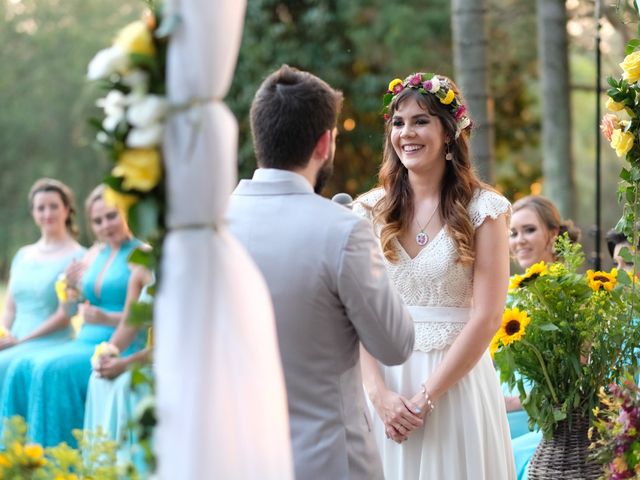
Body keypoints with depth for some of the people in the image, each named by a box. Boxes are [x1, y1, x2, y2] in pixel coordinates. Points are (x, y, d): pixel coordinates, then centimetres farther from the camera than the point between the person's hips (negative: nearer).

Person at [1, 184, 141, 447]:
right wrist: (70, 286, 1)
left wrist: (107, 318, -24)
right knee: (22, 368, -15)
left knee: (54, 370, -29)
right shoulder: (94, 255, 17)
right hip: (86, 342, 7)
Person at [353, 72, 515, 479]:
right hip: (384, 381, 3)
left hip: (456, 380, -2)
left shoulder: (483, 210, -5)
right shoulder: (371, 210, 3)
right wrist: (379, 392, -13)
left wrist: (425, 397, -13)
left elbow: (487, 318, -10)